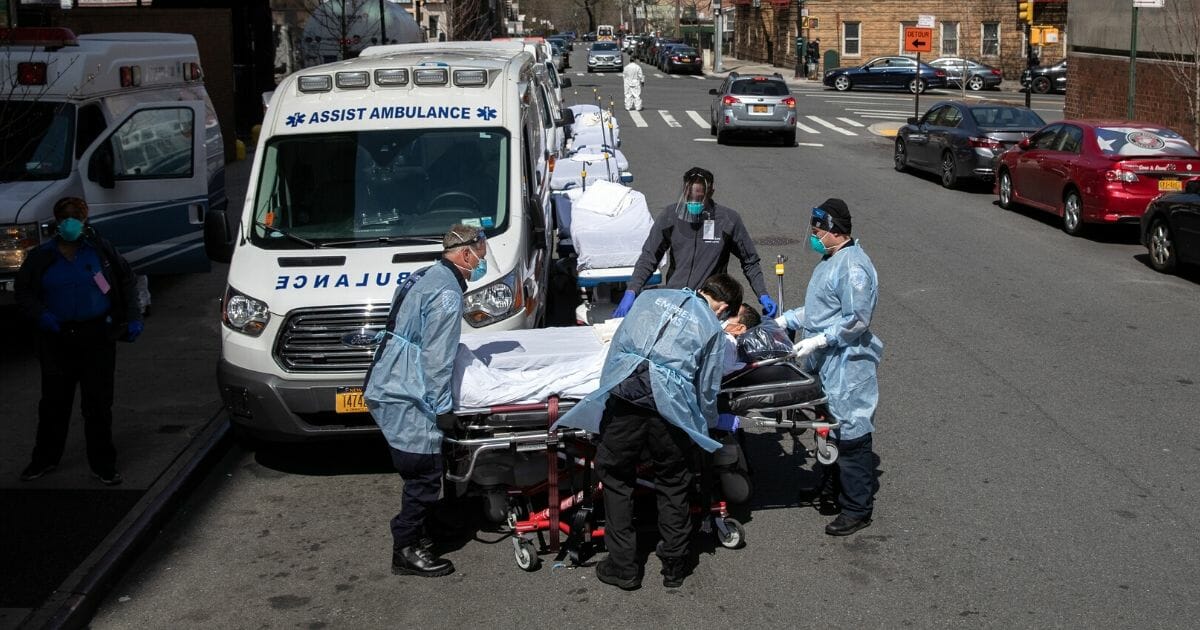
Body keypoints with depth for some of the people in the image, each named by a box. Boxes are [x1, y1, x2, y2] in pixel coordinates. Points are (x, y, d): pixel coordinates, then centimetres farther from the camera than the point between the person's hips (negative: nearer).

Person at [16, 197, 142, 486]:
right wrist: (39, 314, -9)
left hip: (97, 337, -1)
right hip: (57, 339, 1)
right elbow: (22, 289, 9)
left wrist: (133, 318, 2)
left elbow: (127, 280, 9)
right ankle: (45, 458, 28)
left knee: (98, 403, 3)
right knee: (54, 401, 11)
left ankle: (103, 465, 13)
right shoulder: (41, 256, 2)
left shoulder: (100, 250, 0)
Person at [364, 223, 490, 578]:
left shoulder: (425, 278, 17)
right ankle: (406, 552, 6)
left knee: (420, 474, 19)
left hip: (387, 390, 10)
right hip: (406, 399, -10)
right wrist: (440, 405, -13)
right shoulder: (446, 292, -15)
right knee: (424, 476, -2)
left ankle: (412, 536, 30)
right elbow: (437, 358, -19)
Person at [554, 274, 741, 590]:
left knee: (615, 475, 15)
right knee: (673, 484, 17)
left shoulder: (652, 296, 23)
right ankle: (674, 567, 27)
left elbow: (619, 341, 21)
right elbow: (708, 388, 18)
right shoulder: (713, 328, 17)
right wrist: (709, 423, 36)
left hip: (624, 389, 1)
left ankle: (623, 566, 18)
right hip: (669, 402, -1)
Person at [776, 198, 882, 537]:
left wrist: (818, 341, -22)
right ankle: (832, 486, 39)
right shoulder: (830, 260, 12)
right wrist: (787, 320, 15)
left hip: (847, 367, -10)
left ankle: (857, 509, 5)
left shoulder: (853, 267, -20)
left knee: (851, 433, -3)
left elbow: (857, 321, -23)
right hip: (826, 363, 10)